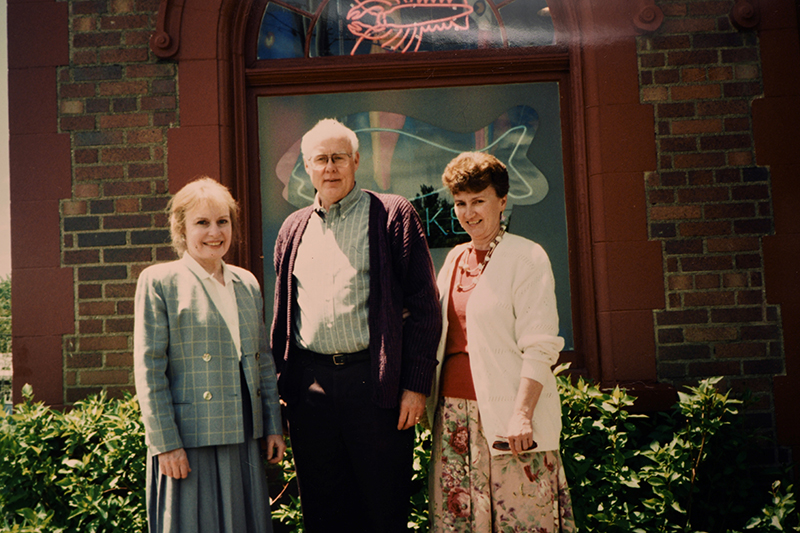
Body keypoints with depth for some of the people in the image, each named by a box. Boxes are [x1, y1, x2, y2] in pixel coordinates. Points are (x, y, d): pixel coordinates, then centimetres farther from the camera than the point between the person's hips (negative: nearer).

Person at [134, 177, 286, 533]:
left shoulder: (247, 283, 12)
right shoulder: (159, 282, -4)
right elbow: (149, 369, -8)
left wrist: (274, 425, 12)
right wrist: (165, 443, -12)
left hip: (244, 437, 5)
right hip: (189, 441, -5)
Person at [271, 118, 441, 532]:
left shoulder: (392, 215, 1)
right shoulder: (294, 228, 16)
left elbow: (424, 307, -4)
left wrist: (416, 385, -10)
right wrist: (278, 384, 11)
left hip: (374, 383, -4)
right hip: (309, 385, 4)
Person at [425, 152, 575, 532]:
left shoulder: (526, 257, -5)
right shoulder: (455, 258, 15)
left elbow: (540, 346, -11)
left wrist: (522, 414, -18)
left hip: (505, 415, -6)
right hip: (453, 414, 6)